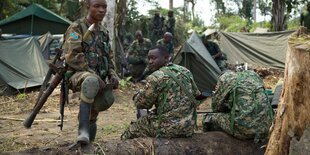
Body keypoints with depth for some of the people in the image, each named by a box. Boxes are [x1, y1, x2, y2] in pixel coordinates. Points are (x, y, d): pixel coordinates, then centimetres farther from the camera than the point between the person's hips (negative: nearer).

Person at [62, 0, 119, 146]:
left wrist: (112, 74, 3)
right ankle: (83, 129, -36)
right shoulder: (76, 27, -7)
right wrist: (94, 74, -22)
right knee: (91, 81, -39)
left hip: (98, 77, 7)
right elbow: (72, 56, -18)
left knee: (107, 99, -19)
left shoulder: (103, 31, 15)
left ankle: (90, 115, 16)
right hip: (78, 74, -7)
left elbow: (108, 58, 23)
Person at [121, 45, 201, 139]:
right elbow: (196, 94, 19)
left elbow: (140, 103, -5)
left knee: (129, 133, 12)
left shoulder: (156, 77, -14)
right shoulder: (186, 72, 6)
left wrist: (139, 93, 16)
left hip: (168, 129, -7)